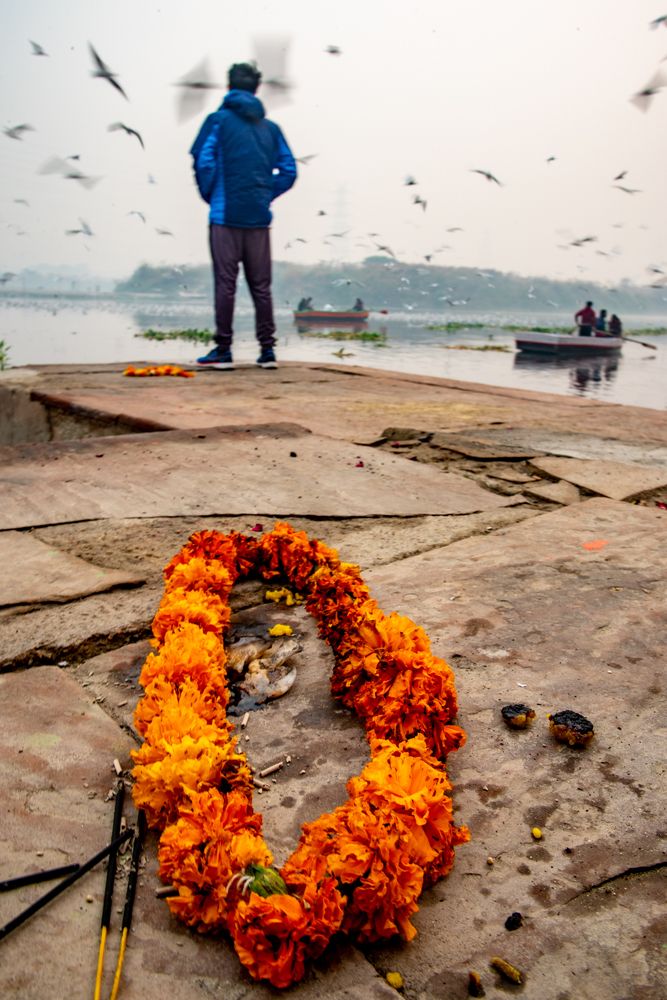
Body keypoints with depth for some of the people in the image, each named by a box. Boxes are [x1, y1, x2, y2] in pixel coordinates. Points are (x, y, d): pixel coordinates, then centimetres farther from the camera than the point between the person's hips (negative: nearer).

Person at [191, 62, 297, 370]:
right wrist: (265, 196, 15)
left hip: (225, 216, -3)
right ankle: (267, 350, 7)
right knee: (261, 285, 6)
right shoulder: (271, 127, 13)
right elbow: (289, 171, 11)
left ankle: (223, 350, -1)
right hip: (259, 218, 3)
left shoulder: (218, 120, 1)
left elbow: (203, 163, -7)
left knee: (225, 284, -2)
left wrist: (210, 196, 7)